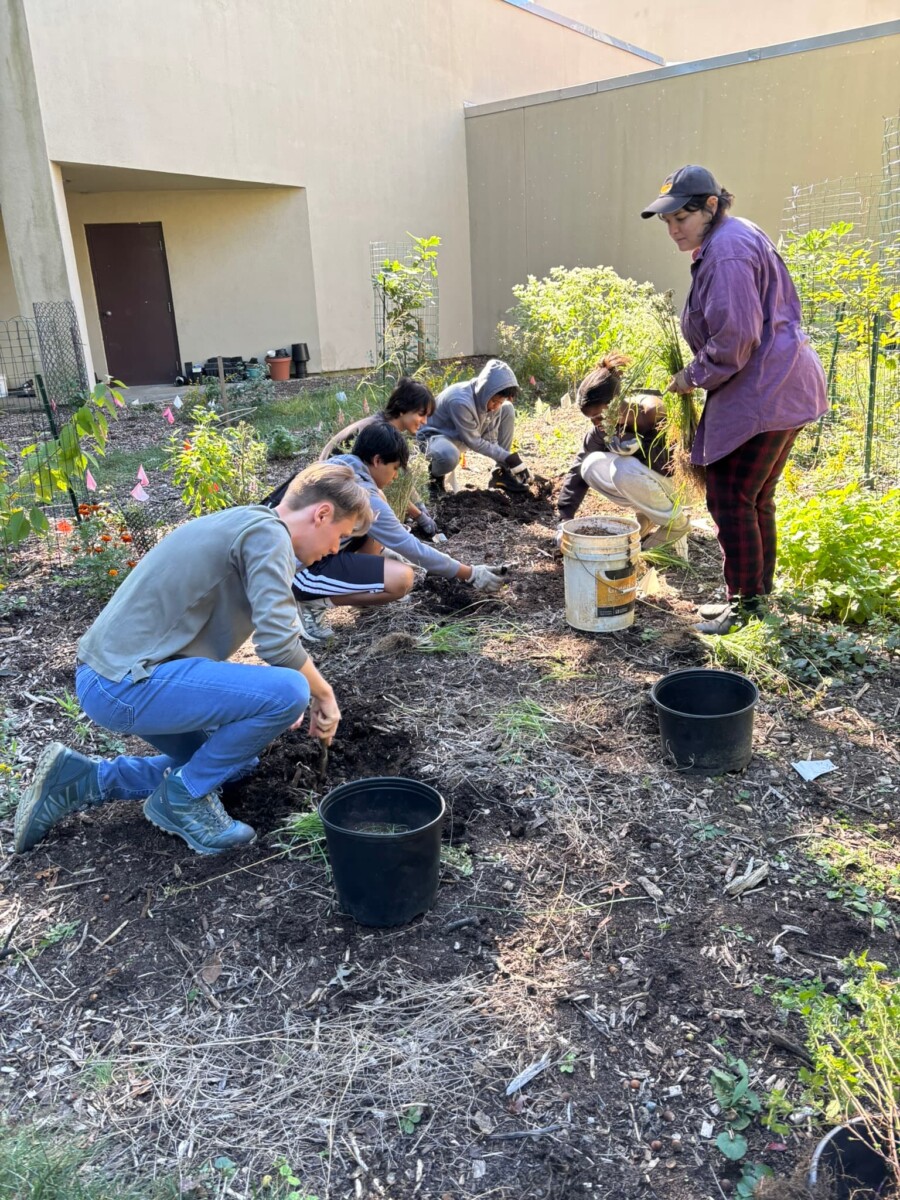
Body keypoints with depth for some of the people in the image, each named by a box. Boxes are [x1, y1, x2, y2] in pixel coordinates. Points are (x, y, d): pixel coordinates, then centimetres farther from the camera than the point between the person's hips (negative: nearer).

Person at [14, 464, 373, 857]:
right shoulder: (266, 532, -13)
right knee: (290, 691, -20)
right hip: (126, 683, -11)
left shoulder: (241, 525, 17)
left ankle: (83, 781, 17)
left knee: (235, 758, 25)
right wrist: (324, 694, -4)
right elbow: (278, 644, -22)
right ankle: (184, 797, 1)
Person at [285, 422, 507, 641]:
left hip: (295, 554, 9)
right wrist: (471, 574, -6)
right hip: (303, 570, -9)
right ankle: (314, 603, -8)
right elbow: (410, 547, -14)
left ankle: (364, 587, 15)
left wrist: (386, 553, 27)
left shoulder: (340, 464, 5)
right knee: (402, 579, -20)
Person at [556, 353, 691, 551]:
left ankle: (677, 522, -9)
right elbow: (578, 468, -10)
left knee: (625, 470, -34)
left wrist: (637, 444, -34)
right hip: (643, 480, 6)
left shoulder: (654, 412, -29)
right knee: (592, 465, -18)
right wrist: (565, 518, -16)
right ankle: (646, 516, 1)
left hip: (678, 483, -6)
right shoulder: (603, 427, -12)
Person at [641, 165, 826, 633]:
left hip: (762, 394, -11)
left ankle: (747, 608, 3)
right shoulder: (739, 236, 18)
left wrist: (693, 376, -7)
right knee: (756, 500, 16)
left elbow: (735, 339, -23)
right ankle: (758, 595, 27)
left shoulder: (726, 251, -16)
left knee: (731, 500, -5)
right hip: (782, 388, 11)